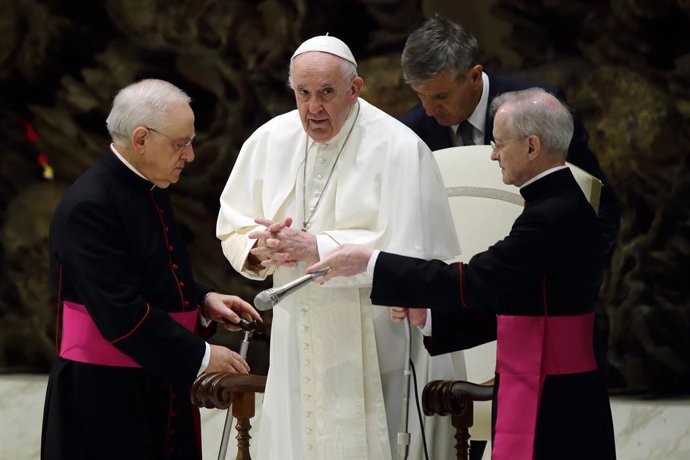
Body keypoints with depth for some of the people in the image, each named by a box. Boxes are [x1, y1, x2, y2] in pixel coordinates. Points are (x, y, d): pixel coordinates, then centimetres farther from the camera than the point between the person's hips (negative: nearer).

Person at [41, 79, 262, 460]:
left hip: (160, 387, 9)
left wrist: (203, 301, 5)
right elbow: (120, 313, -23)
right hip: (105, 396, -9)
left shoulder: (150, 190, 10)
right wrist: (200, 356, -19)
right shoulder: (89, 207, -19)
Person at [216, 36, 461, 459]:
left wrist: (317, 247, -22)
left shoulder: (398, 147, -12)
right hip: (297, 340, 5)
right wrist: (261, 247, -13)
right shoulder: (270, 141, 4)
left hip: (372, 343, -4)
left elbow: (405, 250, -18)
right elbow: (232, 228, 10)